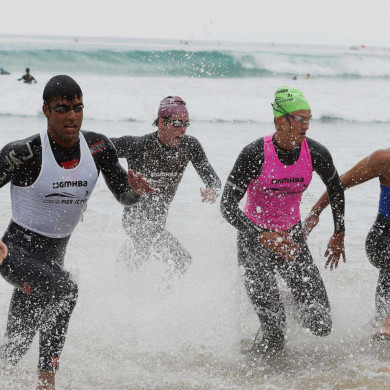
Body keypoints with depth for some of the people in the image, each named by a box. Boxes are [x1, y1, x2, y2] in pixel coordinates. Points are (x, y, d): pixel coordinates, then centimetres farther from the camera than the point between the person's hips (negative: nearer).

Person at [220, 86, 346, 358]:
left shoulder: (316, 154, -11)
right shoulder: (255, 155, -22)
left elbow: (335, 187, 11)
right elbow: (228, 207, -23)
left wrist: (339, 234, 15)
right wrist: (263, 238, -35)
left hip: (292, 235, 3)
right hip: (254, 237, -3)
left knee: (321, 325, -6)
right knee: (274, 327, -19)